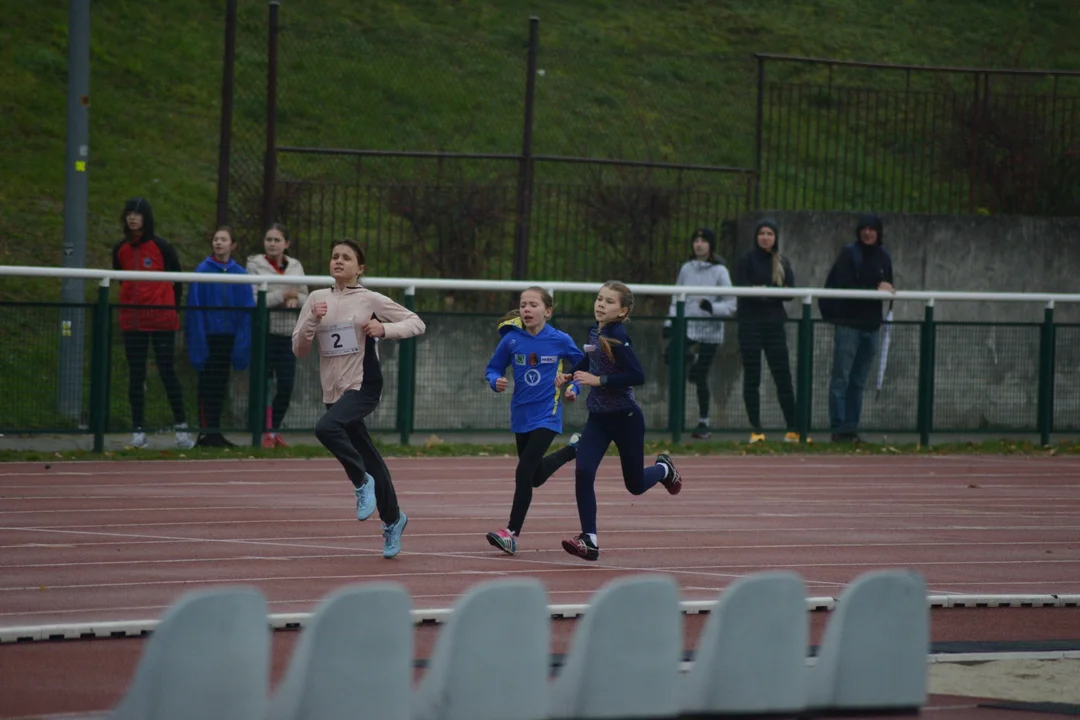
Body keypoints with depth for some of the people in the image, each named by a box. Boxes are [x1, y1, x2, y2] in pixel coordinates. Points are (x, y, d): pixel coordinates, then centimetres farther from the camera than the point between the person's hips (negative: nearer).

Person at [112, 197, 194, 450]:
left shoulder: (161, 247, -3)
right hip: (132, 321, 4)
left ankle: (181, 427, 2)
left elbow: (176, 279, 5)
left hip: (161, 319, -3)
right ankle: (138, 431, 5)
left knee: (167, 372, -3)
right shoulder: (120, 250, 7)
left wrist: (172, 307, 6)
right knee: (136, 376, 3)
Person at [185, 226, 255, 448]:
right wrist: (198, 341, -13)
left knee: (221, 385, 9)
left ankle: (215, 432, 15)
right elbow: (195, 308, -8)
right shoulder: (203, 270, -6)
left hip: (229, 337, 3)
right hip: (208, 336, -3)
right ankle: (207, 432, 2)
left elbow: (247, 311, 4)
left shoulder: (239, 273, 3)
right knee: (208, 385, -1)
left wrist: (243, 342, -4)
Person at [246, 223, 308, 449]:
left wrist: (295, 299, -9)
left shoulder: (295, 267, 12)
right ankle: (266, 433, 5)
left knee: (287, 385, 3)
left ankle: (275, 430, 18)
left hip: (288, 333, 4)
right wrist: (282, 296, -15)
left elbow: (304, 297, 15)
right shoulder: (255, 265, -1)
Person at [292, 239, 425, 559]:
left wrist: (385, 329, -17)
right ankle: (392, 519, 30)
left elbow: (417, 323, 0)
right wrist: (312, 320, -12)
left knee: (326, 427, -31)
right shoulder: (317, 299, 8)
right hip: (334, 390, 5)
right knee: (368, 458, 13)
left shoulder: (371, 301, -3)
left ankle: (362, 480, -10)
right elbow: (299, 349, 6)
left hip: (364, 386, -5)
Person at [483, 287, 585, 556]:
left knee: (524, 471, -17)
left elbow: (580, 363, 9)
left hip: (546, 415, -4)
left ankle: (512, 533, -9)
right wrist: (496, 381, -16)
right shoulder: (512, 340, -5)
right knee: (536, 477, 19)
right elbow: (493, 368, 5)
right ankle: (573, 450, 48)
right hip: (521, 415, 4)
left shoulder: (560, 341, -8)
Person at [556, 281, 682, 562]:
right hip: (598, 418, 6)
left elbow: (637, 376, -27)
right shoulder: (595, 331, 2)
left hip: (625, 418, -6)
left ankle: (663, 468, 44)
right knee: (583, 473, -13)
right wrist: (570, 376, 7)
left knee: (635, 485, 10)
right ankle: (589, 540, -10)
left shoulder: (617, 337, -21)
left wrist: (599, 380, -27)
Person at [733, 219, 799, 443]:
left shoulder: (782, 263, 12)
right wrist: (776, 291, -12)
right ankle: (756, 430, 4)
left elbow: (791, 290, 1)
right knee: (752, 378, 0)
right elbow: (742, 290, -9)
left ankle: (793, 429, 2)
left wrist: (765, 291, -14)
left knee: (783, 377, -1)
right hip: (751, 325, -3)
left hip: (774, 324, 3)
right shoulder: (746, 261, 1)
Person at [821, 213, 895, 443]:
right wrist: (874, 290, -22)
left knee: (859, 381, 9)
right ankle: (839, 428, -4)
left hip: (870, 325, 6)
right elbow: (845, 286, -15)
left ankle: (851, 428, 13)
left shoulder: (883, 257, 11)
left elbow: (888, 287, 15)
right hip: (848, 322, -6)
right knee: (841, 378, -5)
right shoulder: (849, 253, -6)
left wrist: (886, 290, -8)